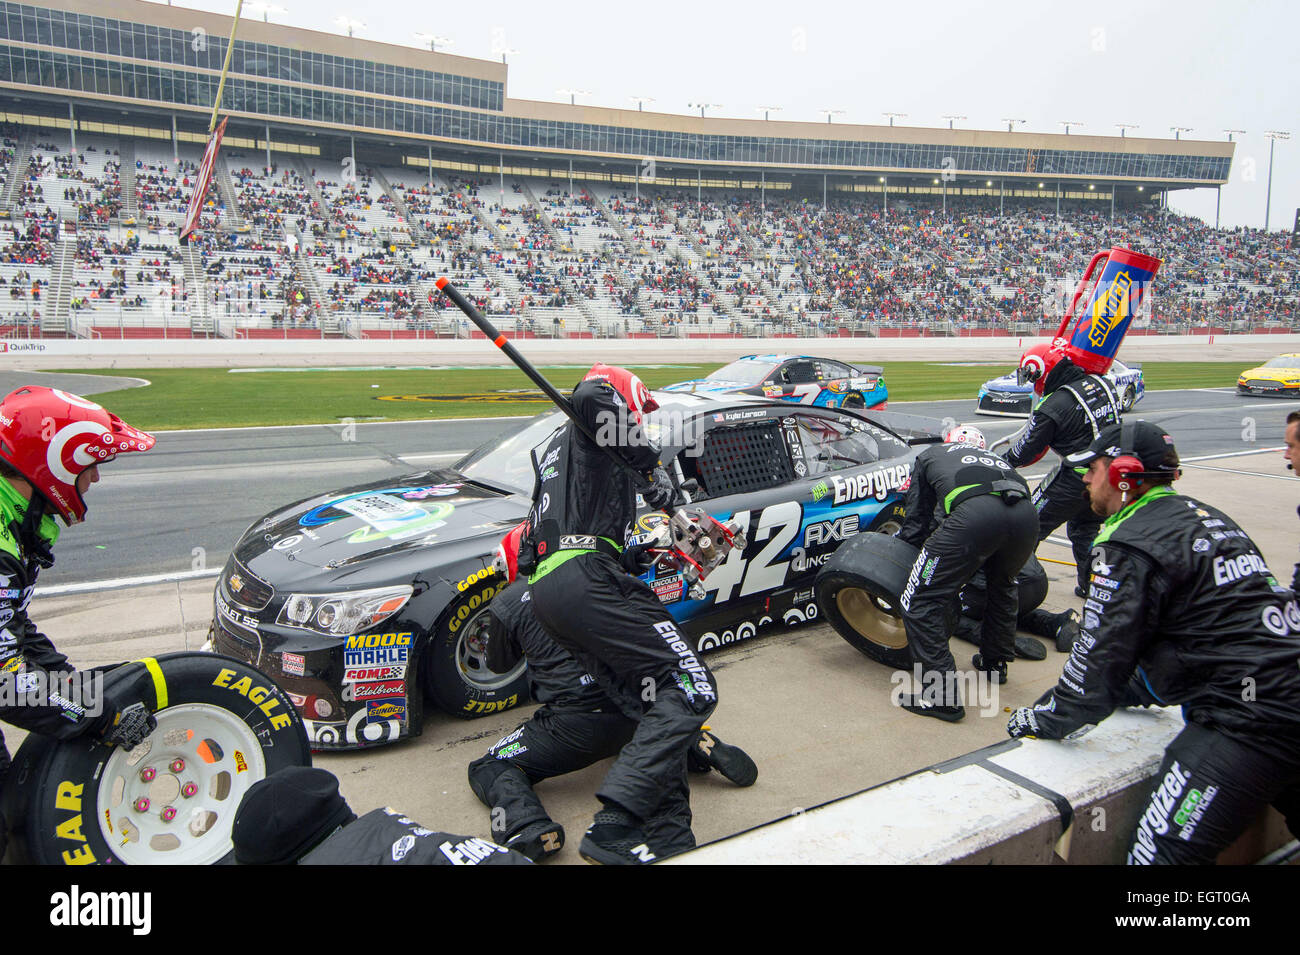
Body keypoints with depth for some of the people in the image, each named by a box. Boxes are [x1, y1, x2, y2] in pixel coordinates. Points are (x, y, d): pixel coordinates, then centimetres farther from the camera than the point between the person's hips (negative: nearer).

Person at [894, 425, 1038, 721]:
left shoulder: (929, 455, 32)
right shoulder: (993, 457, 42)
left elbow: (917, 520, 29)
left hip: (975, 512, -6)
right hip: (1026, 514, 6)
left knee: (921, 600, 2)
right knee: (1001, 585, 36)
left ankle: (941, 693, -4)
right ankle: (995, 662, 46)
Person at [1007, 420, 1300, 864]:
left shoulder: (1129, 546, -12)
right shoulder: (1202, 516, 16)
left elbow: (1102, 656, -8)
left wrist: (1046, 718, 7)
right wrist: (1136, 689, 34)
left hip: (1249, 720, -10)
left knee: (1161, 853, -10)